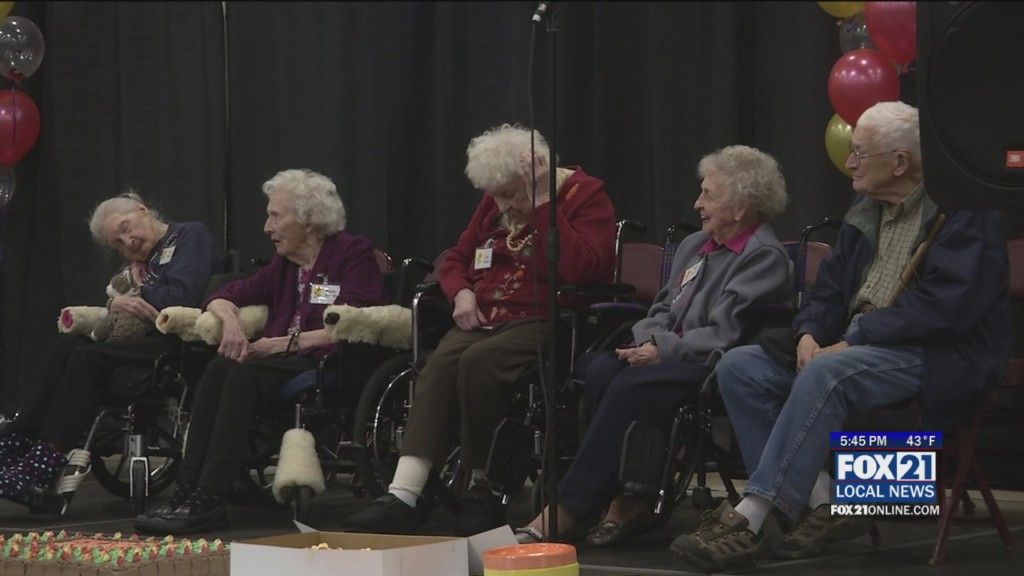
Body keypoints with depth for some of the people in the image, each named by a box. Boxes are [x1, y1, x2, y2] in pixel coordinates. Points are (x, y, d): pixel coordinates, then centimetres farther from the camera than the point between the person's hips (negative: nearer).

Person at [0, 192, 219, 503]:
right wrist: (116, 306, -9)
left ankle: (46, 462, -30)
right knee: (68, 344, -15)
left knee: (88, 358, -25)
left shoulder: (192, 235, 4)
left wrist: (127, 302, 0)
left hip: (178, 344, -8)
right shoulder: (139, 261, 26)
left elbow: (182, 296, -12)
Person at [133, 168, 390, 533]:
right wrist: (230, 319, -3)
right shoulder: (284, 264, 21)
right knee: (219, 369, -23)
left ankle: (208, 500, -36)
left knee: (245, 375, -30)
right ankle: (186, 492, -31)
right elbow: (223, 297, 22)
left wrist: (287, 343, -16)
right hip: (287, 363, 7)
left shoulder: (354, 254, 0)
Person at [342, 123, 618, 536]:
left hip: (543, 322, -6)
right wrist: (462, 292, 6)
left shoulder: (586, 197, -2)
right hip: (486, 318, 6)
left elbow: (578, 269, -19)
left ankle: (484, 488, -18)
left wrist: (543, 207, -18)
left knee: (478, 362, -34)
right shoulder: (493, 205, 19)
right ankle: (401, 498, -39)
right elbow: (456, 259, 28)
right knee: (439, 365, -26)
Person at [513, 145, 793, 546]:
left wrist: (665, 352, -17)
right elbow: (662, 310, 21)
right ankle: (629, 497, -22)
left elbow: (724, 335, -16)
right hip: (671, 359, 9)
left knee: (630, 386, -31)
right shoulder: (694, 246, 21)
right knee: (600, 368, -21)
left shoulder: (765, 256, -8)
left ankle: (566, 511, -31)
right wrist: (649, 342, -1)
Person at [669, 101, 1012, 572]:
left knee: (825, 374, -36)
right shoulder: (864, 215, 17)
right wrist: (808, 335, -5)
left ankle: (748, 520, -37)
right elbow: (829, 292, 18)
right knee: (739, 367, -9)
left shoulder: (964, 215, -9)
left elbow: (946, 307, -20)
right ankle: (822, 503, -19)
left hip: (939, 356, -9)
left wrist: (855, 339, -21)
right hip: (853, 349, 9)